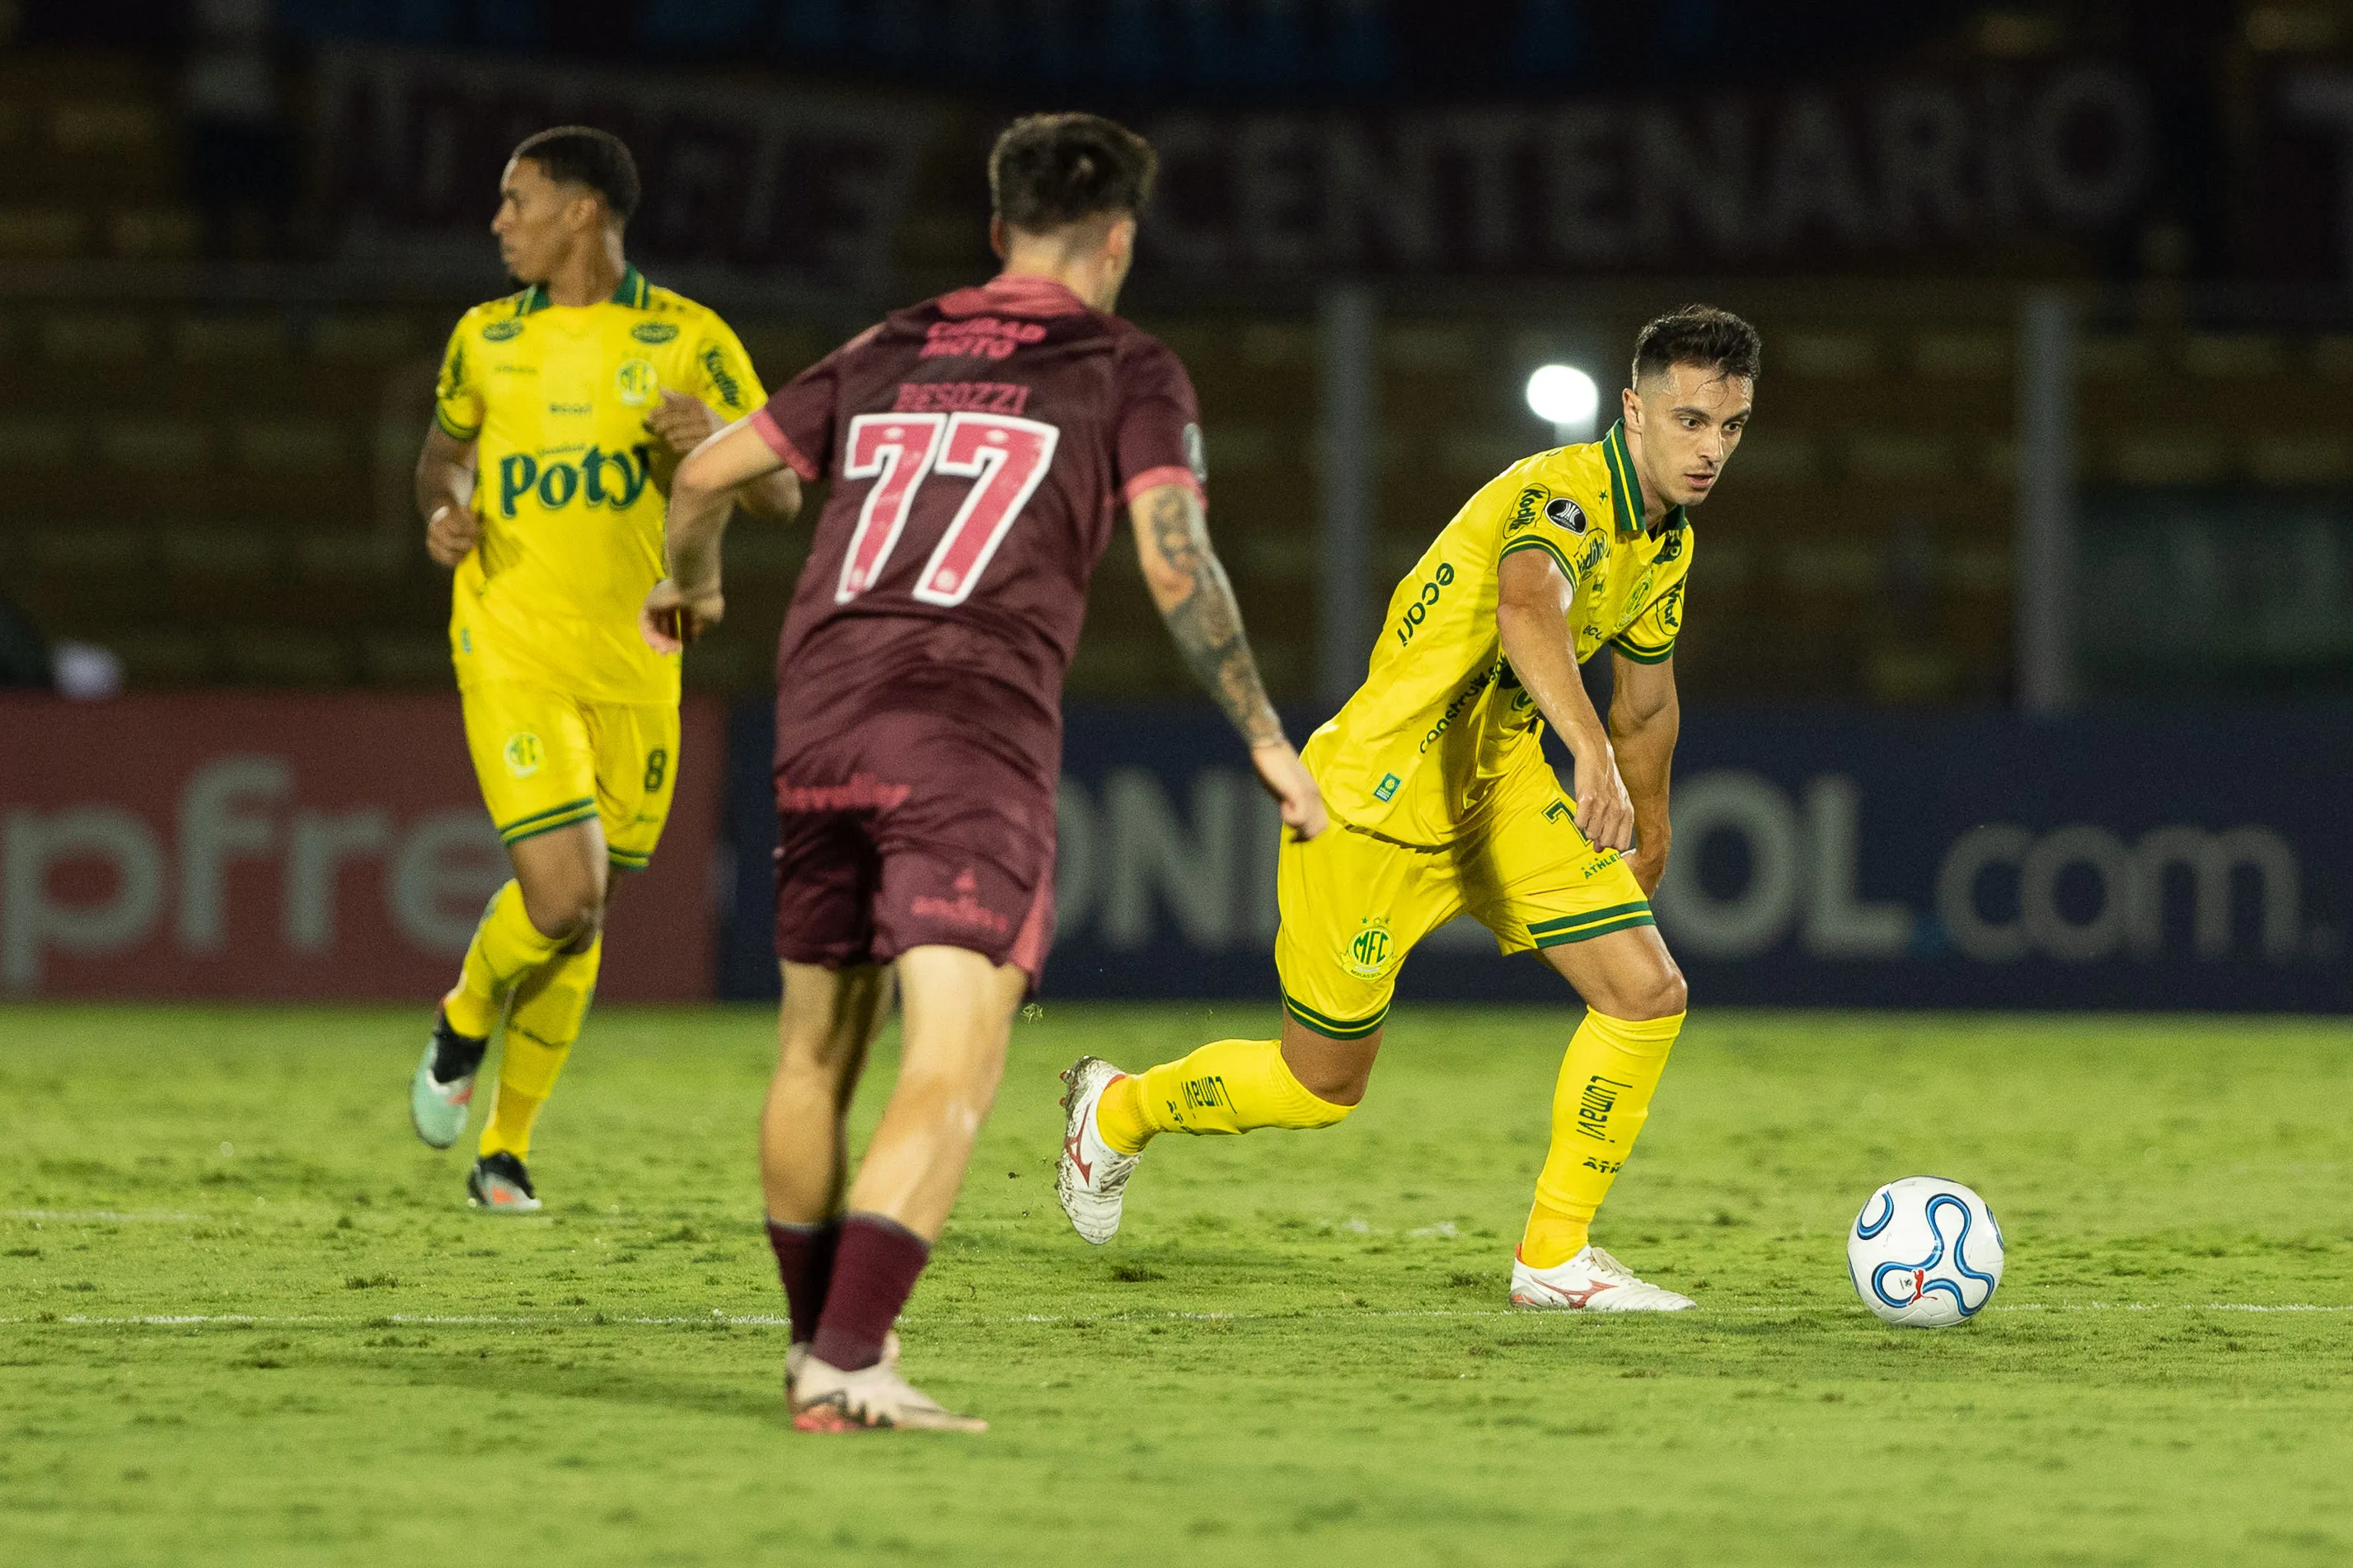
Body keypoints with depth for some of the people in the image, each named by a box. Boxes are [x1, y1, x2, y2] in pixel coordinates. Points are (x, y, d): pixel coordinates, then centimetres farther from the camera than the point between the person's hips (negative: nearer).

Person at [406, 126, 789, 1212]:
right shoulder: (484, 340, 6)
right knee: (564, 894, -18)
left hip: (633, 668, 1)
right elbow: (445, 447, 23)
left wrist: (720, 442, -22)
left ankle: (506, 1150, 23)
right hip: (511, 659, -1)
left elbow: (776, 493, 0)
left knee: (580, 920, 7)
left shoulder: (687, 342, -1)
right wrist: (443, 510, 0)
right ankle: (466, 1021, 14)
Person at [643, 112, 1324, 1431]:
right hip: (975, 740, -5)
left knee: (817, 1053, 18)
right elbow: (1177, 564, -5)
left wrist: (691, 583, 42)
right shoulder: (1129, 372, 6)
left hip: (821, 721, 5)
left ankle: (819, 1335, 31)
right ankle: (848, 1370, -23)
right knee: (954, 1073, -9)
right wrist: (1266, 741, 3)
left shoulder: (890, 352, 19)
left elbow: (709, 471, 22)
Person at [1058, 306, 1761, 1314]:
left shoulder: (1668, 545, 3)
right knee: (1320, 1089, 5)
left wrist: (1647, 838, 34)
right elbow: (1528, 608, -50)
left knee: (1648, 993, -10)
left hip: (1505, 793, 8)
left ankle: (1555, 1257, 1)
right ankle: (1116, 1110, 34)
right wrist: (1593, 753, -65)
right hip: (1380, 802, -8)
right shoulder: (1562, 494, -26)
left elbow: (1646, 697, 22)